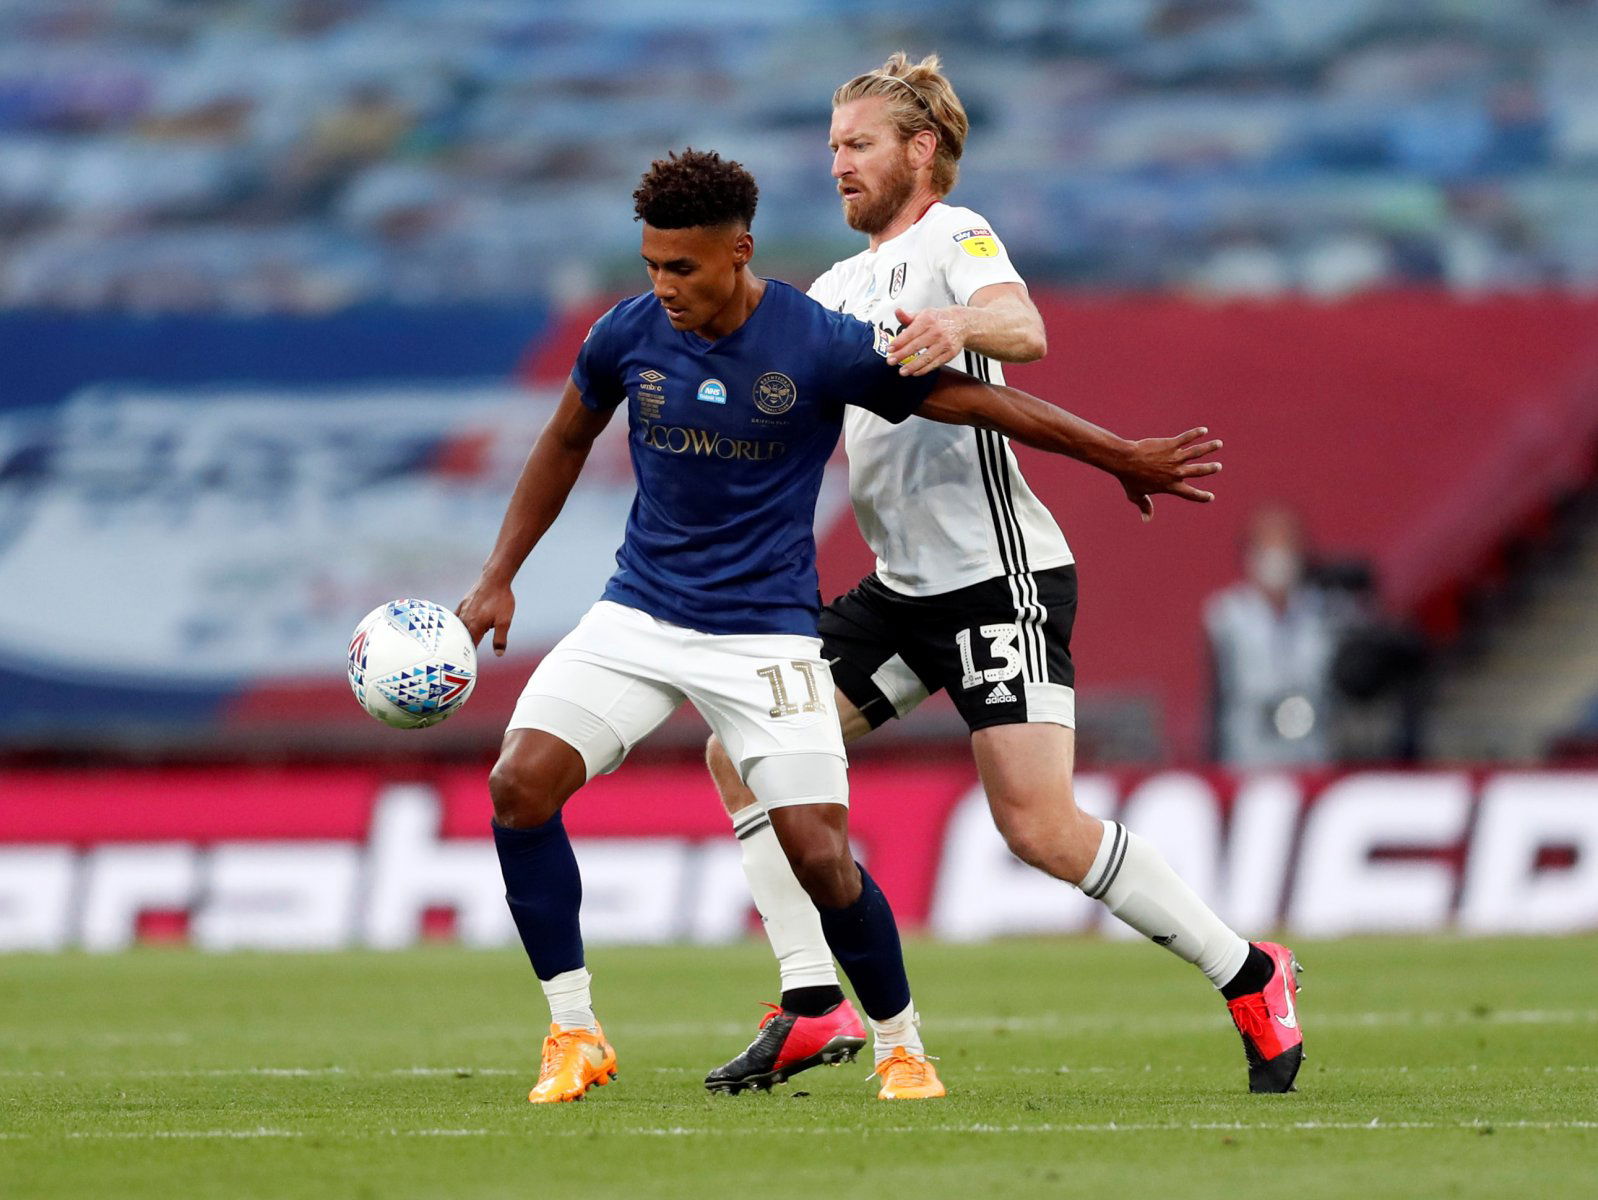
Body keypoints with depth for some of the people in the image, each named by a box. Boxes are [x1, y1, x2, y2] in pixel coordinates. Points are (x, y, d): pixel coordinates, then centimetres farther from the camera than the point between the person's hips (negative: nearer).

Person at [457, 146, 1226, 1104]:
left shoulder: (825, 348, -14)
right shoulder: (627, 336, -4)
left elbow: (978, 399, -4)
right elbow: (565, 445, 15)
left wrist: (1122, 458, 0)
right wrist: (499, 577, 11)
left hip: (765, 631, -3)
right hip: (639, 616, 3)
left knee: (820, 855, -14)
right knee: (520, 784, -17)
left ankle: (901, 1045, 12)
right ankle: (574, 1033, -4)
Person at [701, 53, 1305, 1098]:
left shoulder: (953, 235, -5)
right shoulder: (842, 286, 21)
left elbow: (1025, 330, -26)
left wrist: (958, 324, -48)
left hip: (1000, 576, -9)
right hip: (902, 587, 9)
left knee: (1040, 826, -16)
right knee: (740, 754, -1)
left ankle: (1251, 979, -1)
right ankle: (815, 1007, 1)